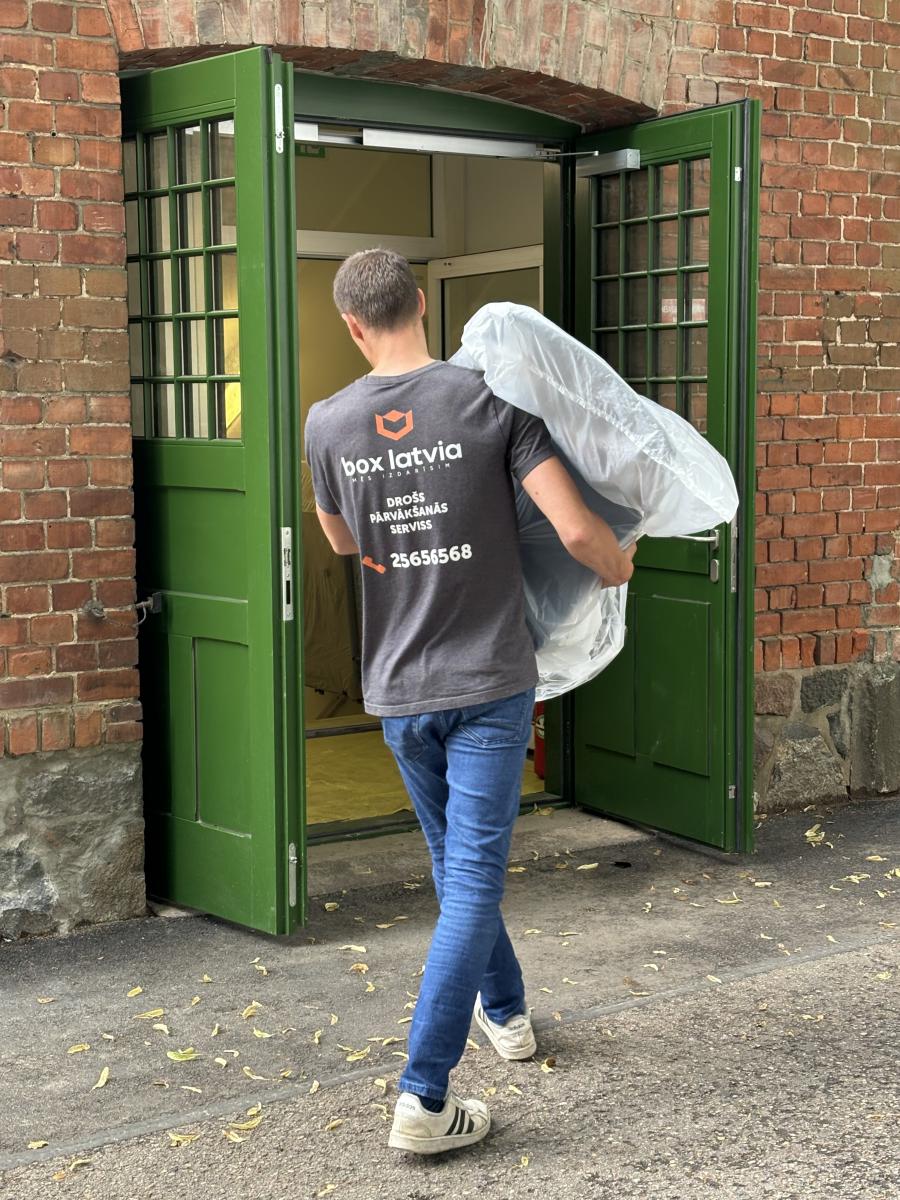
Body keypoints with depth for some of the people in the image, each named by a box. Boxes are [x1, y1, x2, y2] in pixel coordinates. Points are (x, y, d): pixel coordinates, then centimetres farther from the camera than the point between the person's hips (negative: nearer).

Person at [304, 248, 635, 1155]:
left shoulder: (328, 424, -2)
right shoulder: (490, 400, -11)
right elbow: (576, 530, -15)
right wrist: (617, 567, 5)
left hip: (397, 690, 4)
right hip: (489, 684, -3)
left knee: (456, 864, 22)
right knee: (472, 880, -1)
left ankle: (503, 1011, 42)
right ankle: (423, 1098, -4)